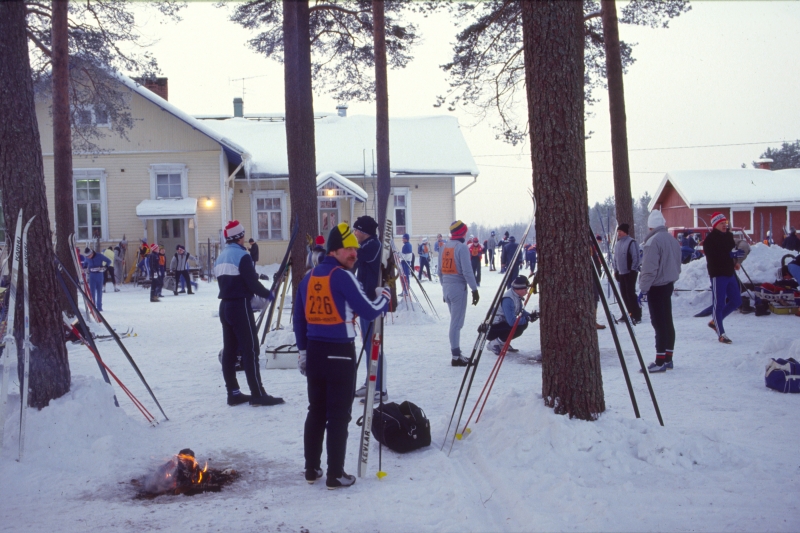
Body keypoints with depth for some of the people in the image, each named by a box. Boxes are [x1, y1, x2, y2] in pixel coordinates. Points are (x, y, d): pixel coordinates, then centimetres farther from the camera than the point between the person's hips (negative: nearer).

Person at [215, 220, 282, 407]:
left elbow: (224, 281, 14)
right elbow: (252, 282, -17)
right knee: (250, 349, -6)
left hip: (225, 305, 9)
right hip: (240, 305, -9)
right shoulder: (242, 256, -13)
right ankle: (258, 394, -5)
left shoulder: (220, 257, 13)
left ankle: (233, 393, 14)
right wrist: (267, 294, 0)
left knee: (229, 349, 9)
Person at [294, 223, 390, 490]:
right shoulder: (343, 276, -13)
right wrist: (384, 296, 6)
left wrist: (303, 350, 20)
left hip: (314, 352, 7)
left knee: (316, 411, 16)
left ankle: (311, 469, 24)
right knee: (339, 415, 1)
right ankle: (335, 475, 7)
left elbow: (299, 318, 13)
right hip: (340, 353, -7)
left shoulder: (309, 277, 9)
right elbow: (369, 311, -13)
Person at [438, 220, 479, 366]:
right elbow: (467, 271, -17)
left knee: (455, 321, 15)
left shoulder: (444, 247, 9)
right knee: (456, 323, -5)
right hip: (458, 287, -7)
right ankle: (456, 357, -3)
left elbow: (440, 270, 13)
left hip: (446, 287, 8)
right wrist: (474, 289, -13)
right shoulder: (462, 247, -13)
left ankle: (457, 354, 20)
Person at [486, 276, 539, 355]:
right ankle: (494, 344, -9)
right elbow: (512, 321, -31)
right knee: (520, 327, -23)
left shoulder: (516, 295, 0)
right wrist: (529, 318, -22)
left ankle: (503, 343, 12)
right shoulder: (508, 299, -29)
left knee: (523, 323, 4)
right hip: (492, 328, -10)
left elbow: (520, 311, 14)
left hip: (502, 323, 10)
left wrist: (531, 315, -5)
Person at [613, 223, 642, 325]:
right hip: (621, 273, 8)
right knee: (624, 294, 10)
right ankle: (629, 313, 20)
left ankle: (636, 315, -7)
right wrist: (616, 270, 16)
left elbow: (636, 258, -14)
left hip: (630, 273, -8)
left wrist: (633, 270, -15)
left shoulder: (631, 242, -11)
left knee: (630, 293, -10)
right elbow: (615, 258, 21)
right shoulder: (618, 244, 14)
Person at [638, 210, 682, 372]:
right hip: (669, 284, 8)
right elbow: (677, 264, 16)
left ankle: (660, 361, -7)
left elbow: (649, 268, -19)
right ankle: (668, 358, 18)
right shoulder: (673, 240, 9)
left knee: (659, 323, -8)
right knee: (667, 321, 12)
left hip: (656, 286, -8)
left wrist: (643, 288, -15)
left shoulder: (653, 241, -17)